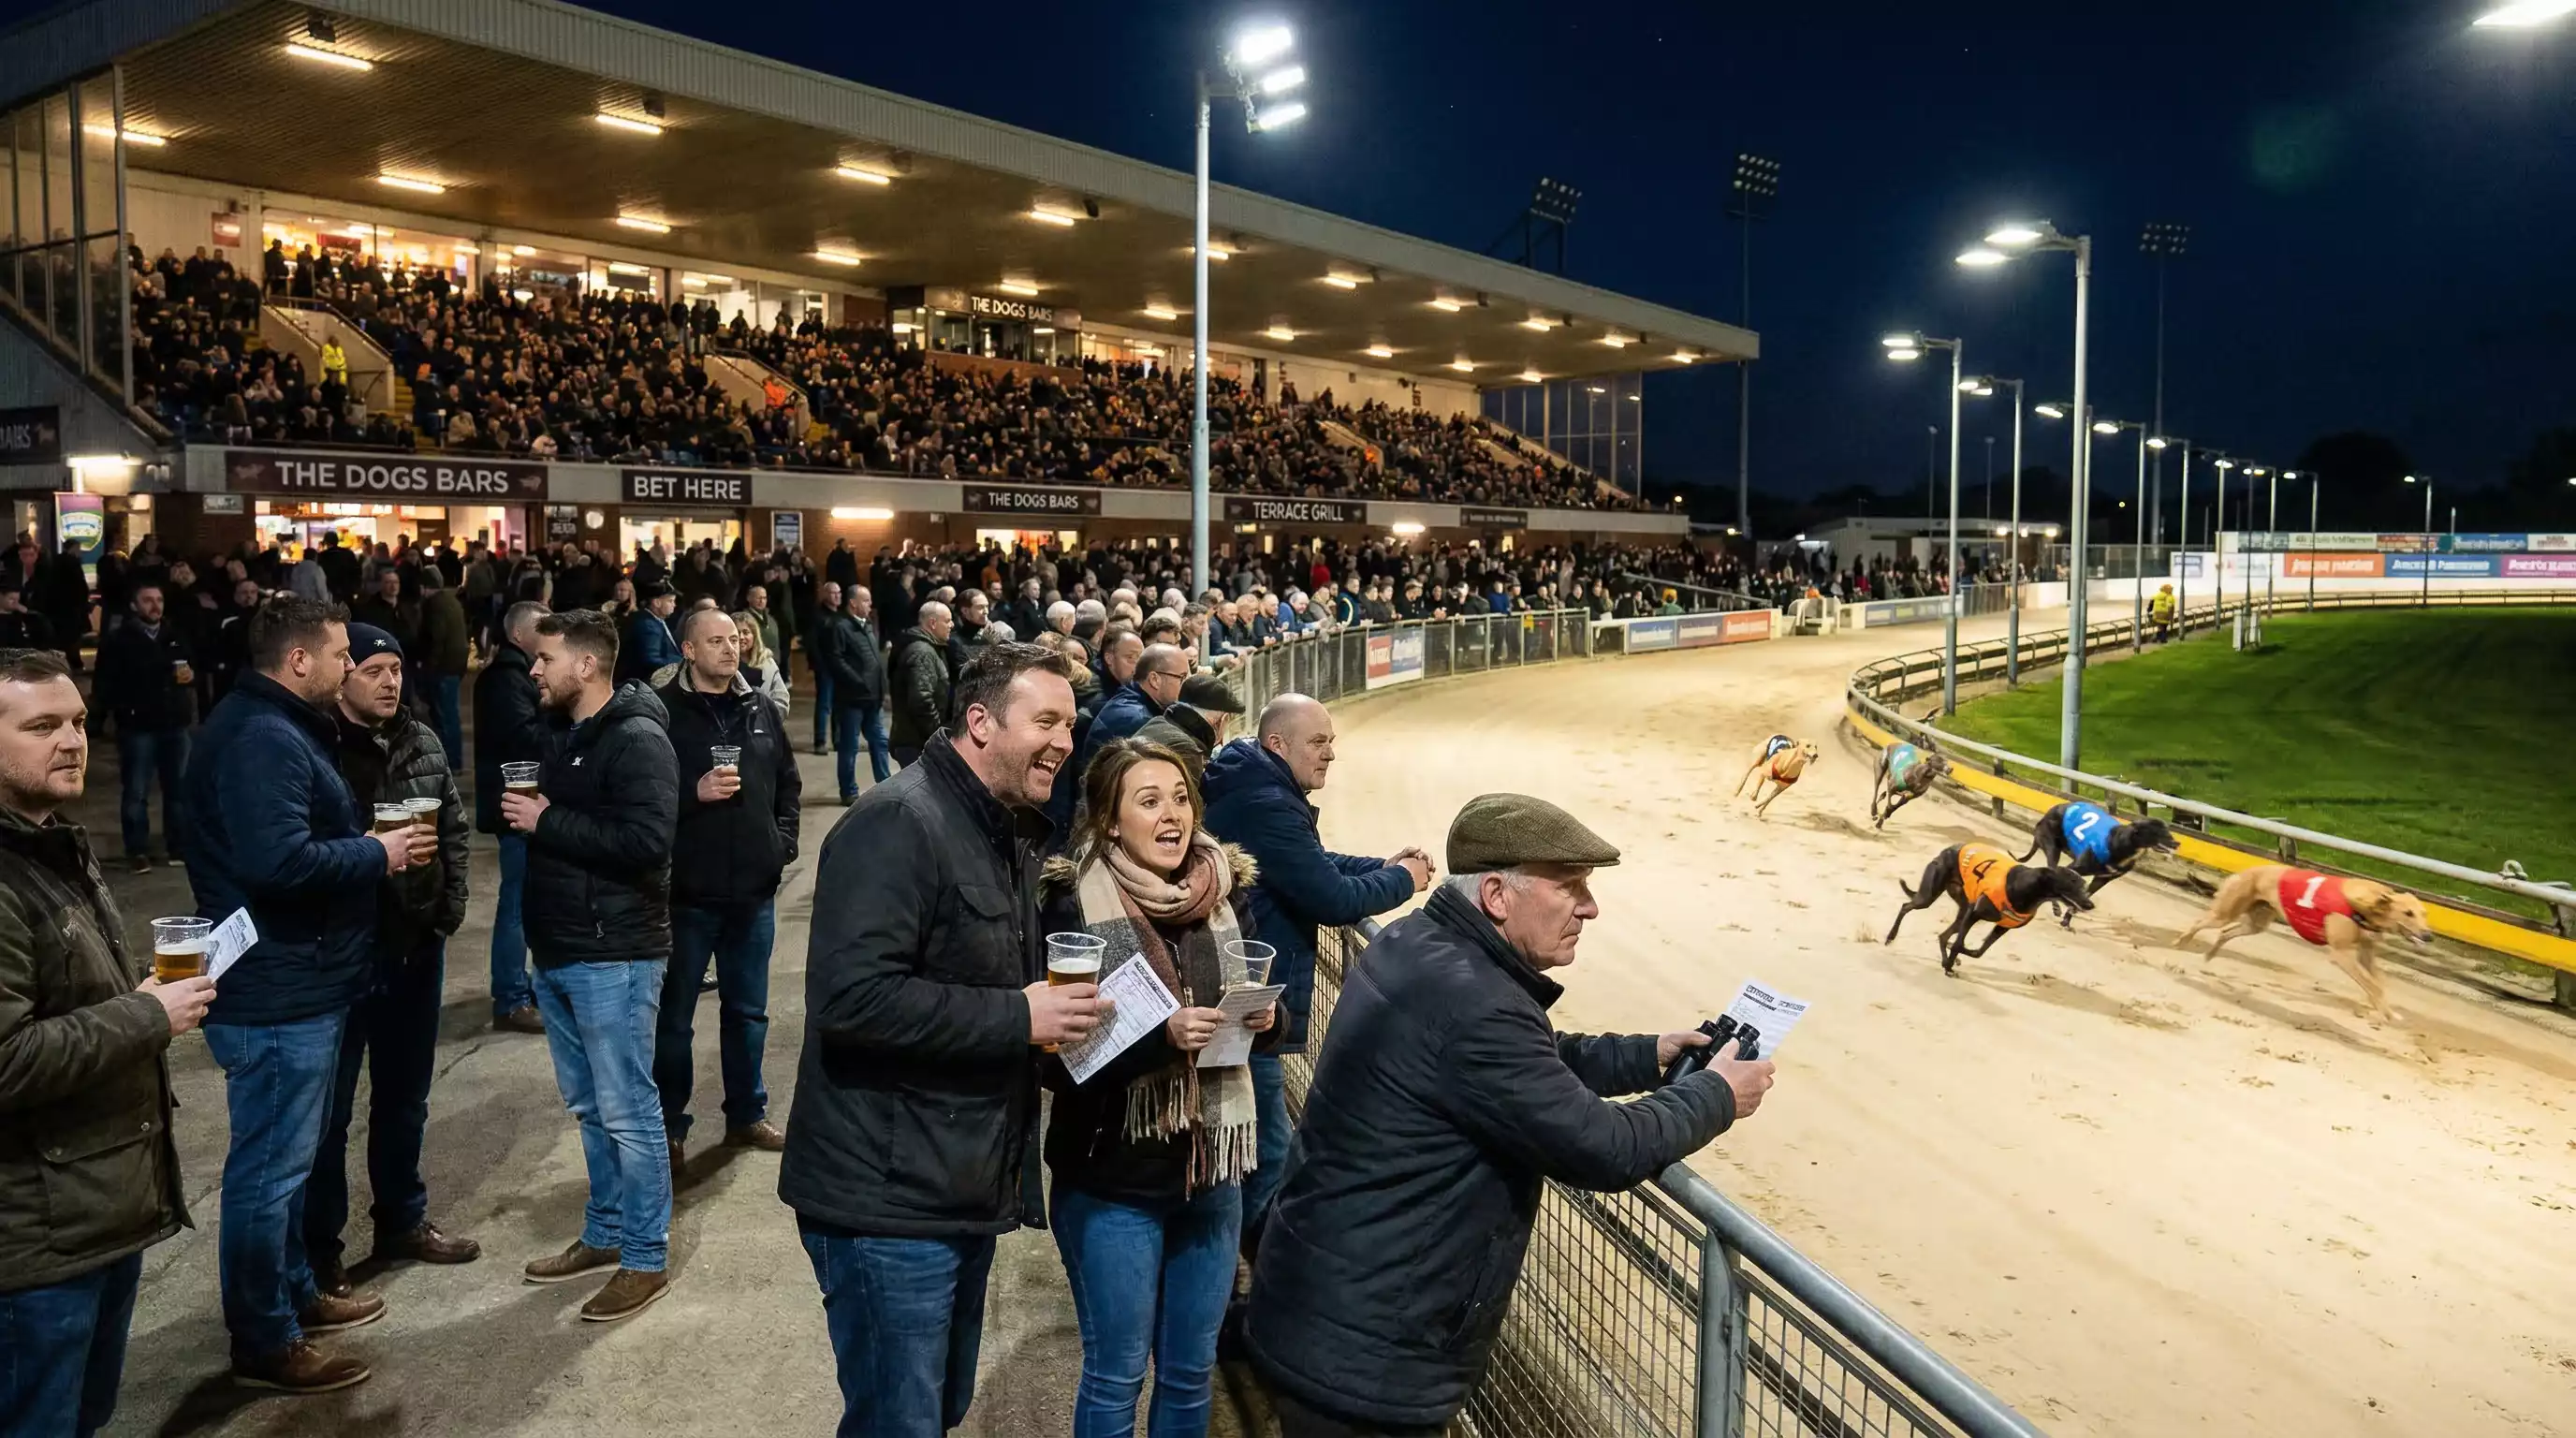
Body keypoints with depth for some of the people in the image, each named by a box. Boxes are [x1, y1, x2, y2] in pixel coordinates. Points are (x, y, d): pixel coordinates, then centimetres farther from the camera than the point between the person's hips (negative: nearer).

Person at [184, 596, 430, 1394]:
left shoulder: (277, 727, 13)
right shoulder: (262, 738, -22)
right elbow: (278, 862, -33)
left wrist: (370, 844, 5)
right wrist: (377, 855, -20)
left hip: (294, 982, 11)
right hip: (277, 992, -11)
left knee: (287, 1157, 22)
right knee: (270, 1167, 1)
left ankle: (293, 1291, 37)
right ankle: (264, 1342, 13)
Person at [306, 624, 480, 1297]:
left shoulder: (422, 741, 6)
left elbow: (455, 824, 13)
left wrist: (451, 906, 5)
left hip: (418, 942, 6)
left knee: (404, 1095, 20)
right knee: (329, 1107, 6)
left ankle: (402, 1221, 36)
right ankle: (318, 1250, 20)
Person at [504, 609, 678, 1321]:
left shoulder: (637, 740, -16)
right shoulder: (570, 737, 14)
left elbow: (645, 841, -27)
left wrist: (547, 823, -20)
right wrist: (524, 813, 7)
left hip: (614, 955, -10)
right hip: (560, 950, 10)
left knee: (627, 1112, -1)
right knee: (588, 1106, 18)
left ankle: (646, 1259, 10)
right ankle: (606, 1233, 32)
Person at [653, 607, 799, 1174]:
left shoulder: (761, 709, 7)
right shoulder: (664, 712, -10)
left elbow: (788, 782, 16)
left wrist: (783, 841, 6)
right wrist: (695, 793, -23)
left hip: (754, 889, 5)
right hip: (687, 891, -5)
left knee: (747, 1010, 16)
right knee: (674, 1016, 8)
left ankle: (747, 1114, 30)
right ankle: (669, 1125, 21)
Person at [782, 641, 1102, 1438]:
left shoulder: (1011, 834, 12)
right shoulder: (897, 822, -19)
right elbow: (851, 996, -29)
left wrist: (1058, 1010, 5)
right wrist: (1018, 1018, -24)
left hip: (964, 1191, 9)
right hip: (890, 1199, -9)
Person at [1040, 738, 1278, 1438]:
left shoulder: (1224, 892, 0)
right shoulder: (1075, 906, -14)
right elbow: (1059, 1058, -17)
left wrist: (1264, 1019, -10)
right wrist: (1161, 1035, -29)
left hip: (1211, 1172, 4)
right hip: (1112, 1182, -4)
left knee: (1192, 1371, 18)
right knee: (1116, 1375, 11)